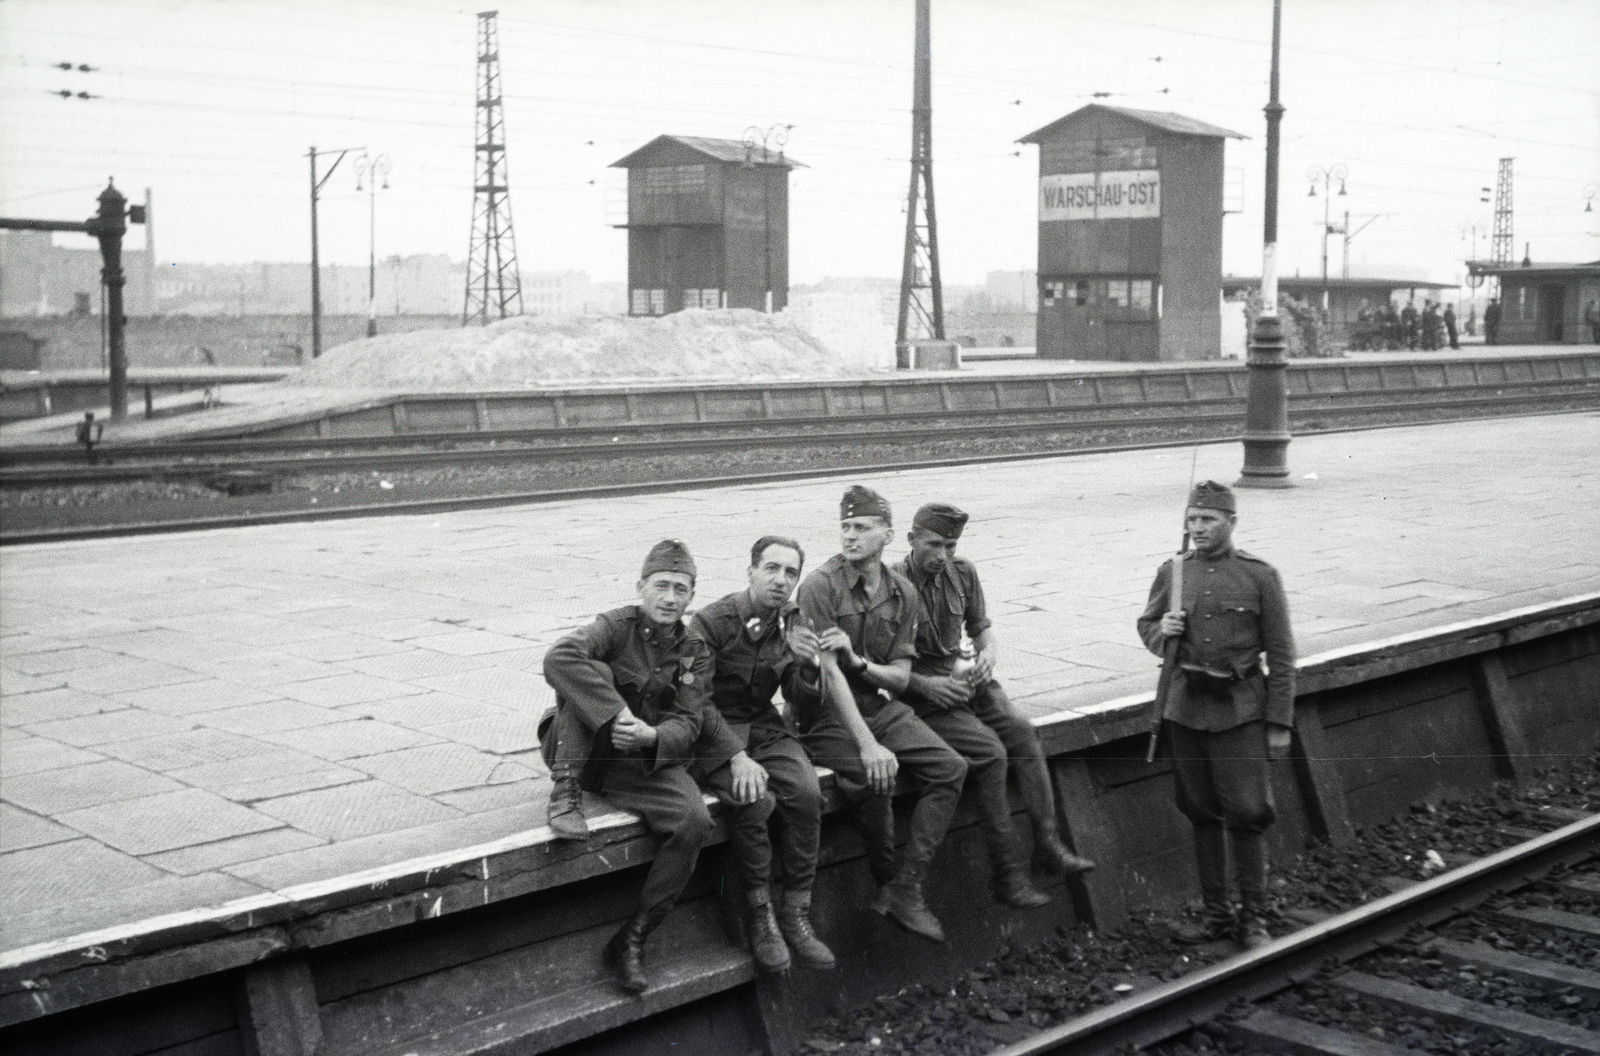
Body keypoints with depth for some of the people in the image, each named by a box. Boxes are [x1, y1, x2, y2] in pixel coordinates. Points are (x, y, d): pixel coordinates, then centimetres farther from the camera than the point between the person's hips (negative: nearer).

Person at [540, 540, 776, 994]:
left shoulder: (694, 653, 7)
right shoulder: (617, 625, -7)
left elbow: (687, 723, -4)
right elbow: (558, 659, -28)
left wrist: (651, 736, -28)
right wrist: (616, 714, -36)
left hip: (646, 759, 3)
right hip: (586, 750, -3)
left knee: (694, 823, -24)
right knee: (592, 674, -29)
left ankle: (631, 940, -13)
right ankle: (565, 796, -27)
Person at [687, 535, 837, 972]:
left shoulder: (793, 623, 4)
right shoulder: (711, 622, -13)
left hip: (763, 724, 5)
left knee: (806, 793, -23)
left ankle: (796, 913, -13)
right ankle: (760, 915, -16)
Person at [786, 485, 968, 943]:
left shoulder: (902, 593, 5)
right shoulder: (820, 586, -13)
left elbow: (900, 677, 4)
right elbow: (829, 673, -21)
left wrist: (857, 660, -19)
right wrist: (868, 745, -30)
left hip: (880, 707, 6)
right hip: (826, 715, -6)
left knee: (950, 768, -13)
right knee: (875, 777, -31)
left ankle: (905, 889, -14)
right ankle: (887, 879, -6)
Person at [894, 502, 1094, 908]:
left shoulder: (962, 573, 7)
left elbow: (981, 628, 17)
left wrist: (987, 654, -6)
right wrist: (926, 685, -20)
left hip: (962, 677, 6)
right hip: (920, 693, -6)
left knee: (1021, 732, -20)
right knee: (990, 750, -25)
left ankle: (1048, 841, -17)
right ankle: (1008, 871, -19)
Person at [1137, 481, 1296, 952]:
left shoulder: (1260, 576, -4)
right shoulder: (1172, 572, 4)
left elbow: (1280, 655, -2)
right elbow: (1145, 624, 19)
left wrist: (1280, 723, -5)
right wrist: (1161, 631, -6)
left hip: (1240, 710, -3)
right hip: (1185, 707, 3)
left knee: (1246, 814, -3)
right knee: (1201, 813, 10)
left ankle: (1254, 920, 10)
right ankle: (1216, 913, 22)